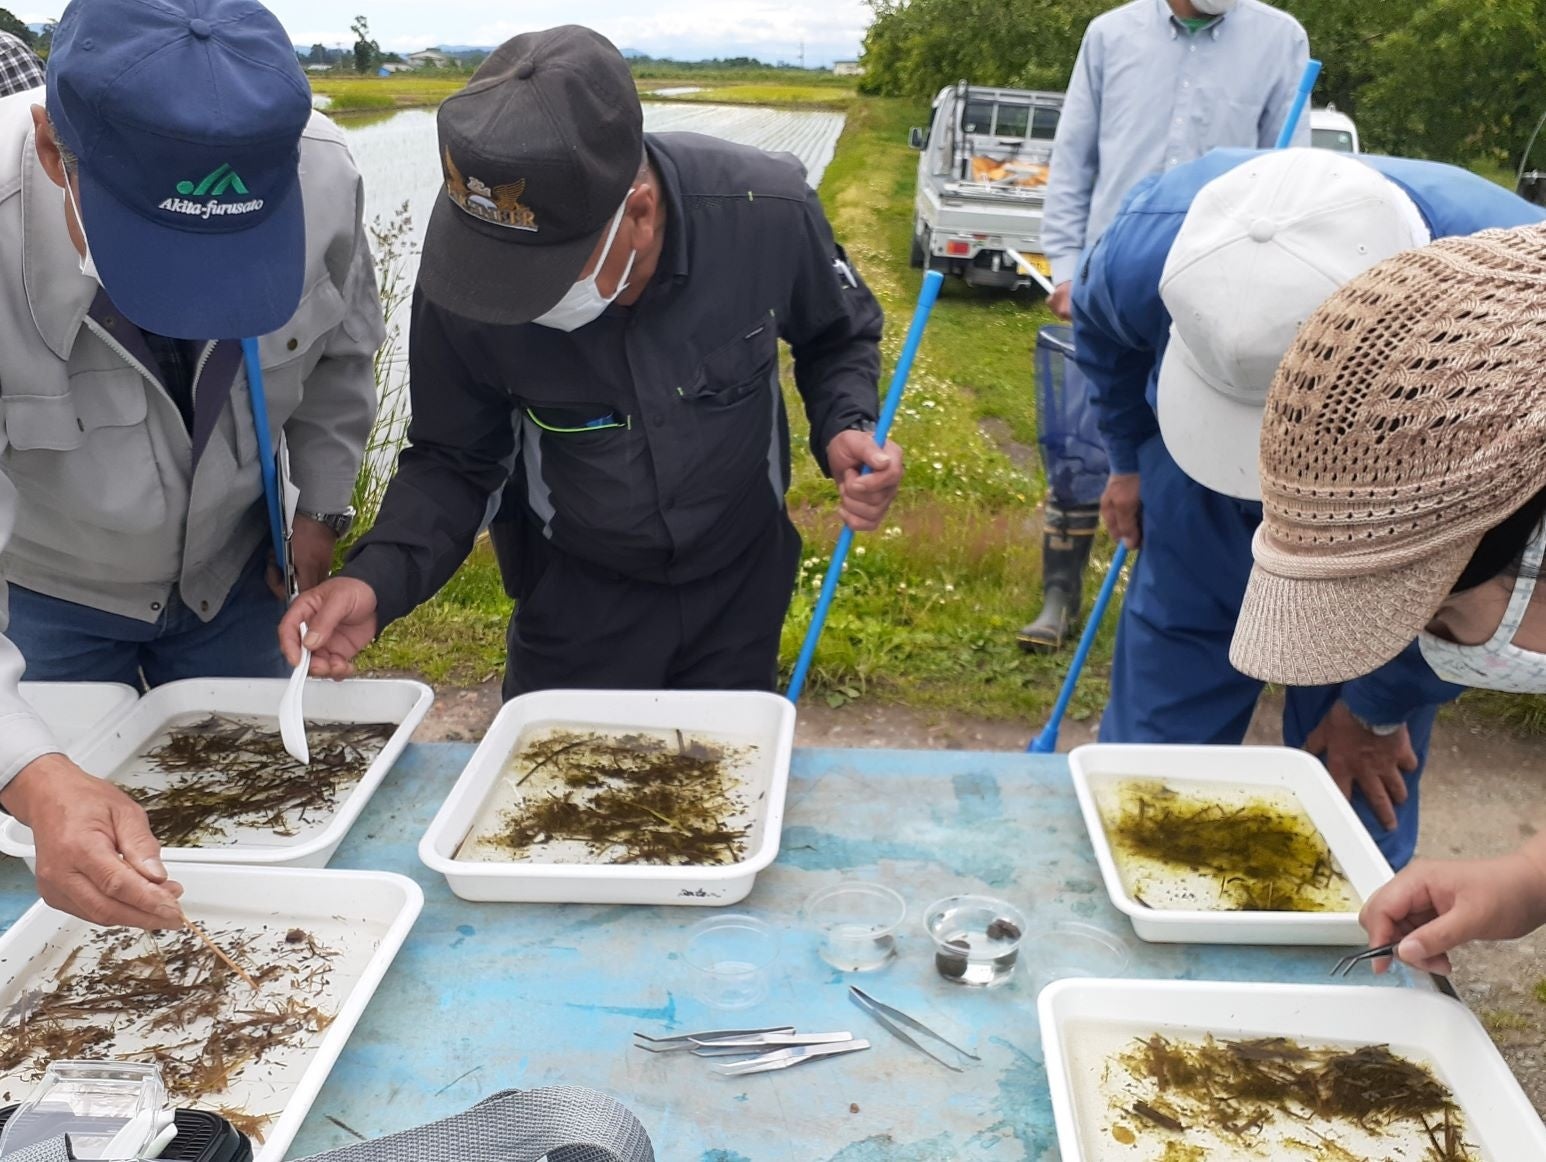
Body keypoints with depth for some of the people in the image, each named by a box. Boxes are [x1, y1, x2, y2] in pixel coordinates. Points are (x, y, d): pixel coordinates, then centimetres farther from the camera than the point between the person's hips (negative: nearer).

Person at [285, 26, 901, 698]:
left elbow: (836, 338, -5)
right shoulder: (462, 268, -26)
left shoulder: (766, 210, -27)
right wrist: (377, 579, -27)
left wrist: (844, 430, -25)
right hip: (575, 597, 0)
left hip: (741, 586, 1)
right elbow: (452, 461, -11)